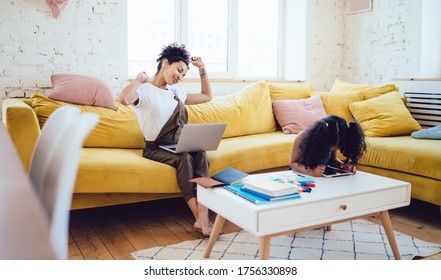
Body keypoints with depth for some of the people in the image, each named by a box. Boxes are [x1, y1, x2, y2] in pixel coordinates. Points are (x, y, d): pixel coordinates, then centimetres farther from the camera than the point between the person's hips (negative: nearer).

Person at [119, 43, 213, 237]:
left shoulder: (175, 93, 19)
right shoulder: (143, 90, -3)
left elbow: (207, 96, 28)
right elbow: (124, 99, -28)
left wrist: (202, 69, 22)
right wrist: (139, 79, -14)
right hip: (154, 148, -5)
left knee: (201, 154, -28)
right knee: (184, 158, -34)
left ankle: (203, 217, -38)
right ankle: (199, 218, -34)